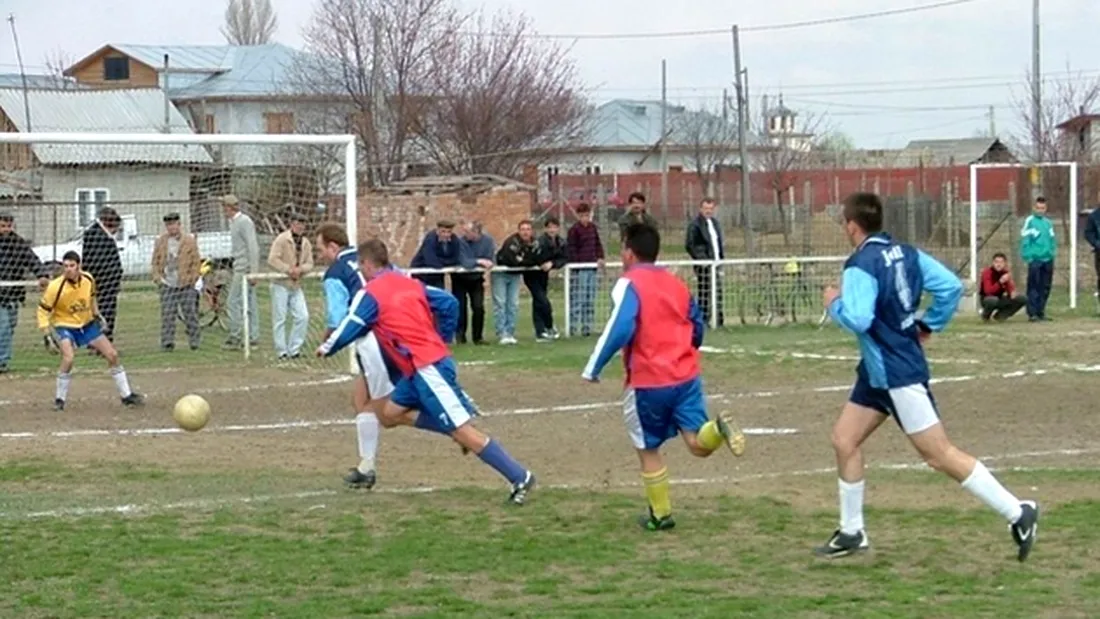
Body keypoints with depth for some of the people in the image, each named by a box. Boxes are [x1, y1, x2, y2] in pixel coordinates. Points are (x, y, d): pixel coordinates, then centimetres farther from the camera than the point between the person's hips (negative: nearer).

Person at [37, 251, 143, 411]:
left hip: (87, 324, 5)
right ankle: (59, 399, -11)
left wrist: (96, 315, 15)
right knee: (68, 358, -30)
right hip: (65, 326, -5)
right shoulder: (55, 287, -25)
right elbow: (43, 310, -16)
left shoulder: (88, 279, -10)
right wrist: (47, 334, -22)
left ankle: (126, 395, 19)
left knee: (112, 354, 3)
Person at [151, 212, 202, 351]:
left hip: (186, 284, -1)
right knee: (167, 315, -4)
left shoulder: (190, 241, 2)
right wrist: (158, 277, 1)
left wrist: (192, 278, -6)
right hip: (168, 285, 1)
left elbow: (196, 262, 4)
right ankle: (167, 342, -3)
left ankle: (194, 342, 9)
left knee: (190, 313, 0)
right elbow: (155, 262, 13)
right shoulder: (160, 242, 9)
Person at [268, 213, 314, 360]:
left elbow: (309, 264, 7)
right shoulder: (281, 239, -9)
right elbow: (272, 260, -18)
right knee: (279, 319, -2)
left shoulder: (306, 243, 10)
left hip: (296, 285, 6)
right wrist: (288, 269, -23)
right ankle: (282, 352, 6)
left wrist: (300, 269, -14)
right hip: (281, 285, -6)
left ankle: (294, 349, 9)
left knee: (303, 317, -2)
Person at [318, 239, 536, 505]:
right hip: (433, 359, 9)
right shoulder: (410, 283, 15)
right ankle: (457, 432, 9)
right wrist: (442, 341, 21)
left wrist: (326, 349, 16)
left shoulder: (370, 294, -6)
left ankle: (520, 477, -11)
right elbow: (449, 303, 13)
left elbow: (349, 329, -3)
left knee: (463, 431, -9)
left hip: (427, 368, -9)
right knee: (390, 415, 16)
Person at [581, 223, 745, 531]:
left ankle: (660, 514, 19)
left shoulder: (629, 284, -8)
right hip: (686, 376, 5)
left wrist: (593, 368, -15)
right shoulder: (676, 283, 13)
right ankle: (719, 427, -33)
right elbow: (697, 327, 19)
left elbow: (620, 329, -21)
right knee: (698, 443, -1)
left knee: (648, 449, 13)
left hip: (648, 382, -5)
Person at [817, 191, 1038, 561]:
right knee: (844, 440, 13)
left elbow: (857, 319, -29)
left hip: (898, 373, -10)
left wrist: (834, 303, -10)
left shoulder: (860, 266, -19)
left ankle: (1017, 513, -2)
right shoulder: (905, 254, 5)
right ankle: (851, 532, 19)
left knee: (939, 454, -5)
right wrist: (930, 325, 13)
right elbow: (951, 286, 4)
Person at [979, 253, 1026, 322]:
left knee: (1023, 300, -9)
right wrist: (1000, 282, -40)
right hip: (987, 299, -6)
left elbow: (1010, 289, 1)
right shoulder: (987, 272, -19)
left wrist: (1012, 292, -23)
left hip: (1000, 299, 6)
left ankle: (999, 315, 3)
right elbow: (988, 291, -30)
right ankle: (985, 315, -7)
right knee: (993, 300, -42)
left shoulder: (1006, 272, -2)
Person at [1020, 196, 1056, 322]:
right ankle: (1032, 313, -4)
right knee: (1034, 288, -6)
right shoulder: (1030, 221, -3)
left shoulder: (1048, 222, 13)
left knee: (1045, 288, 8)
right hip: (1035, 260, -6)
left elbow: (1053, 240, 18)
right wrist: (1028, 257, -12)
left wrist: (1053, 253, 7)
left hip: (1048, 260, 6)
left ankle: (1041, 312, 15)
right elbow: (1025, 240, -7)